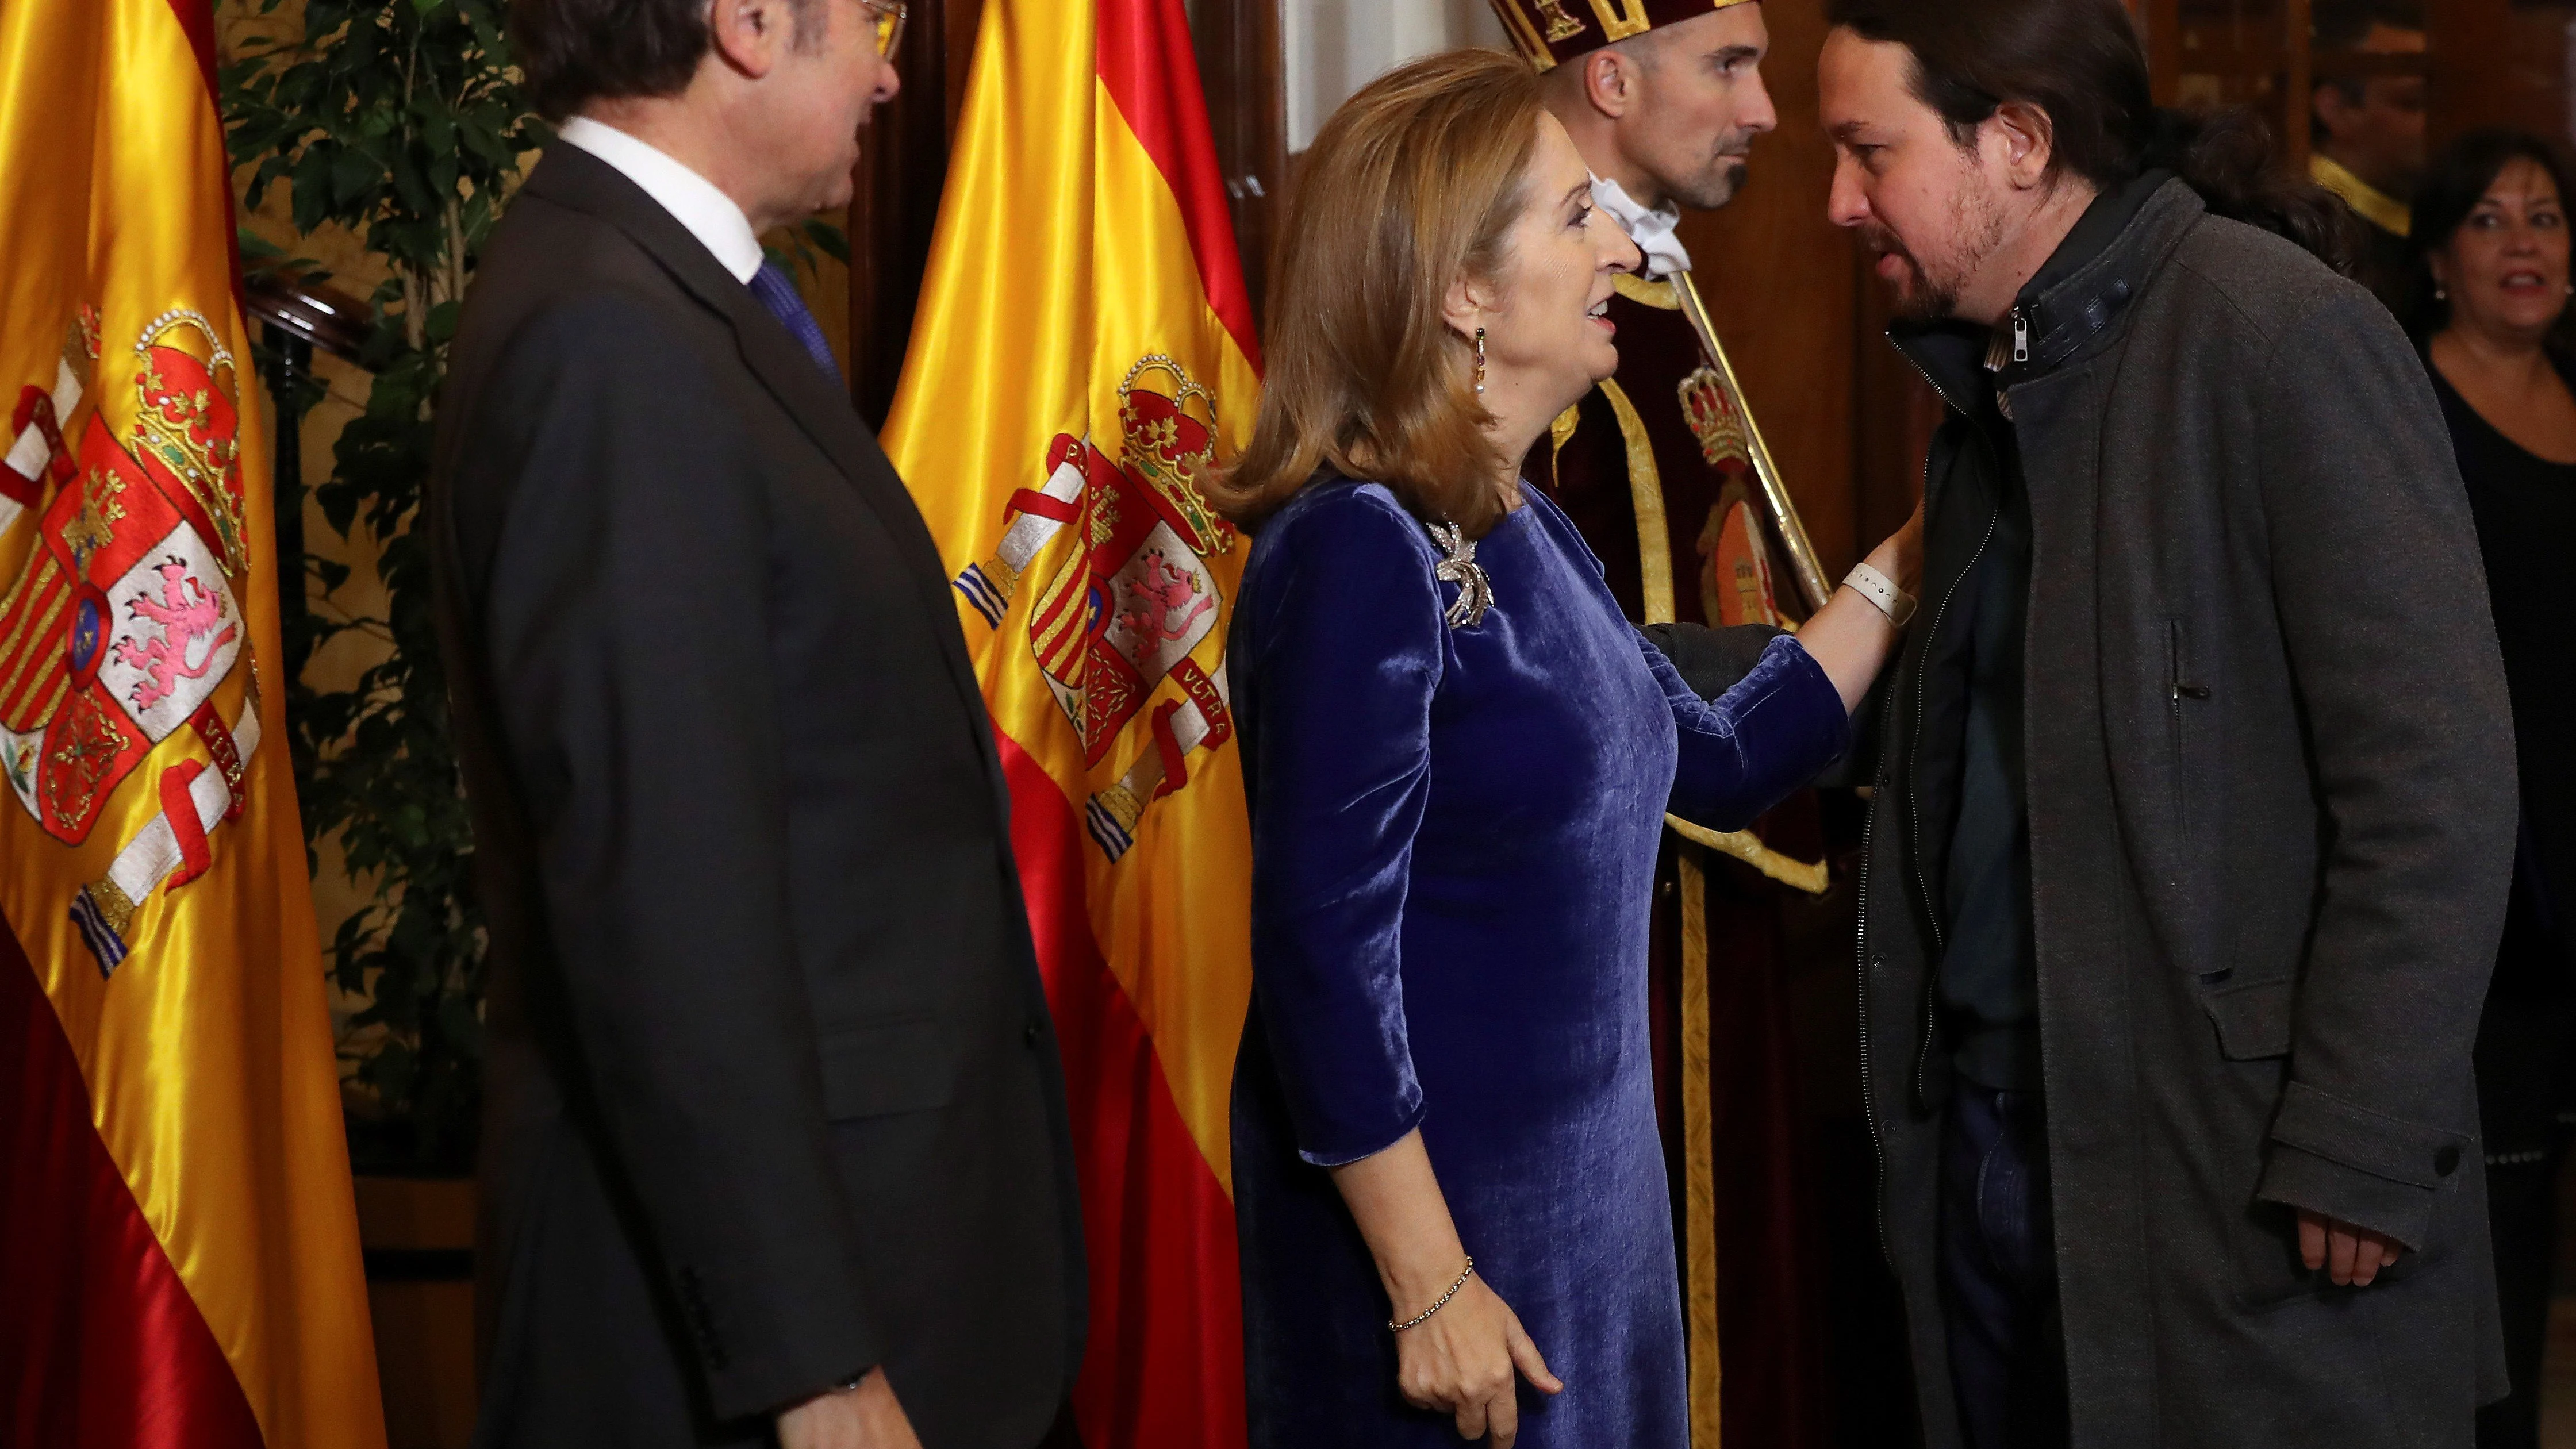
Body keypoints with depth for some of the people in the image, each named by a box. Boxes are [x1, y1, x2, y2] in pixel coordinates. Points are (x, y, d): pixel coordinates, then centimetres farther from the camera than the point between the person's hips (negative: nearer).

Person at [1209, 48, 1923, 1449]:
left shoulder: (1526, 534, 7)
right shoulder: (1362, 548, -19)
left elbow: (1720, 760, 21)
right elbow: (1323, 958, -21)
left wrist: (1902, 567, 15)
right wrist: (1431, 1290, -20)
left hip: (1587, 1171, 8)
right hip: (1433, 1210, -8)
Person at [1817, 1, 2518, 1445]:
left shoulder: (2281, 335, -11)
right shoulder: (1989, 376, 14)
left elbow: (2434, 780, -15)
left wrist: (2361, 1153, -17)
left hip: (2230, 1170, -7)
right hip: (1984, 1142, 7)